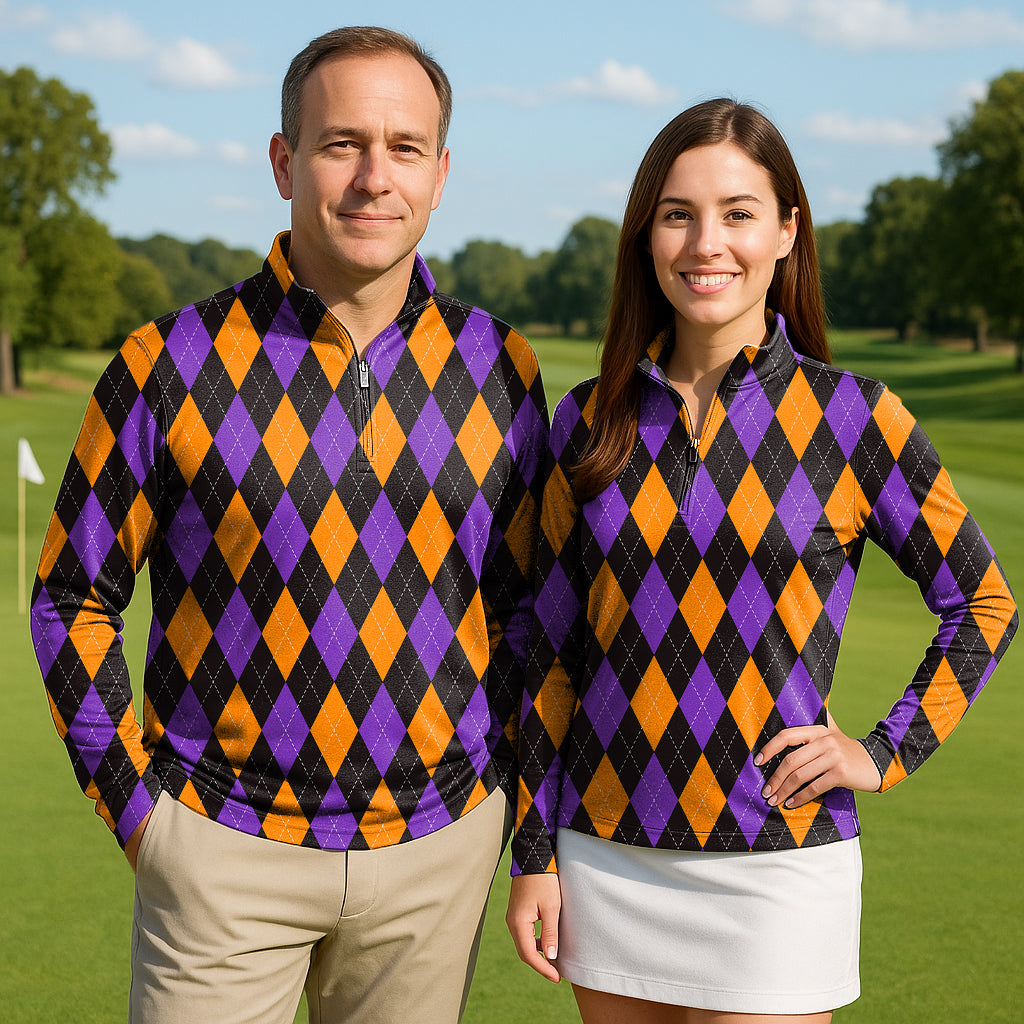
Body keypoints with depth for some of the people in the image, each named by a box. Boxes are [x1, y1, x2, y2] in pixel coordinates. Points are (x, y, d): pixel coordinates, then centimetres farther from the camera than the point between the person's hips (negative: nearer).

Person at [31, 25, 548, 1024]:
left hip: (437, 851, 2)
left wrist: (498, 790, 5)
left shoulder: (497, 370, 2)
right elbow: (72, 597, 1)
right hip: (226, 849, -2)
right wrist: (137, 804, -3)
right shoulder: (172, 364, -6)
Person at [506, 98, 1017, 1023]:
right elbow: (554, 645, 8)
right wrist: (533, 853, 6)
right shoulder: (591, 422, 4)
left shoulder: (854, 419, -5)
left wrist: (886, 754, -4)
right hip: (608, 858, 3)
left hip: (779, 868, -3)